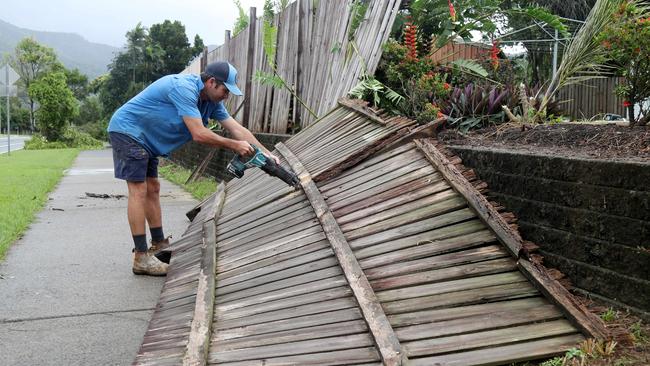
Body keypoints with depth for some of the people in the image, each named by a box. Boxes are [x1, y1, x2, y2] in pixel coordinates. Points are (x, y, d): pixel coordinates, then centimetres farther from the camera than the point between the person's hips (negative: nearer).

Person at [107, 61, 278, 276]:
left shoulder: (211, 100, 2)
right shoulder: (184, 88, -27)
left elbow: (238, 129, 3)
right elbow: (199, 135, -31)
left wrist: (265, 154, -4)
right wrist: (234, 146, -21)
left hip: (143, 139, 10)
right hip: (127, 130, -10)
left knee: (152, 190, 12)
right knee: (139, 191, -12)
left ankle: (160, 246, 21)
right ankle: (141, 258, -11)